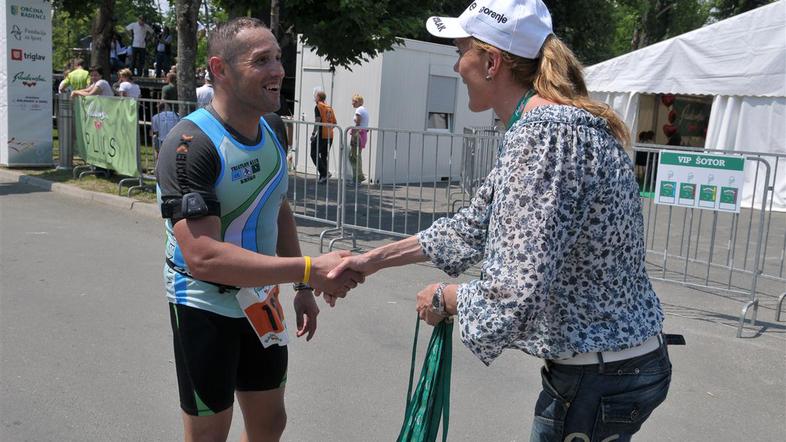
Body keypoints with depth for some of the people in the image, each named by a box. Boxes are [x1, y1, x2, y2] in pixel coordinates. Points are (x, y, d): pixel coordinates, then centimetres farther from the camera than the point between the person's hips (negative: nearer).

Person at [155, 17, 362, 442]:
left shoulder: (270, 134, 2)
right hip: (205, 309, -7)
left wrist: (302, 289, 10)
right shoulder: (192, 144, -24)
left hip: (260, 302, 7)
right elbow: (203, 258, -33)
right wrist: (310, 270, -36)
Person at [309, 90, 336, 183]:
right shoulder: (329, 107, 15)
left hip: (321, 135, -7)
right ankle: (323, 177, 11)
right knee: (324, 156, 13)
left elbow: (318, 121, -17)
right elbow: (334, 122, 15)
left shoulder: (318, 107, -6)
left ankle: (324, 173, -14)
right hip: (330, 136, 7)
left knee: (314, 154, -2)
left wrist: (313, 133, -14)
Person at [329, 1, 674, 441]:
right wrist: (376, 259, 16)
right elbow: (477, 225, 14)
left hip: (598, 378, -9)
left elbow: (512, 297, -30)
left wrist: (445, 296, -8)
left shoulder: (543, 134, -26)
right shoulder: (553, 122, 7)